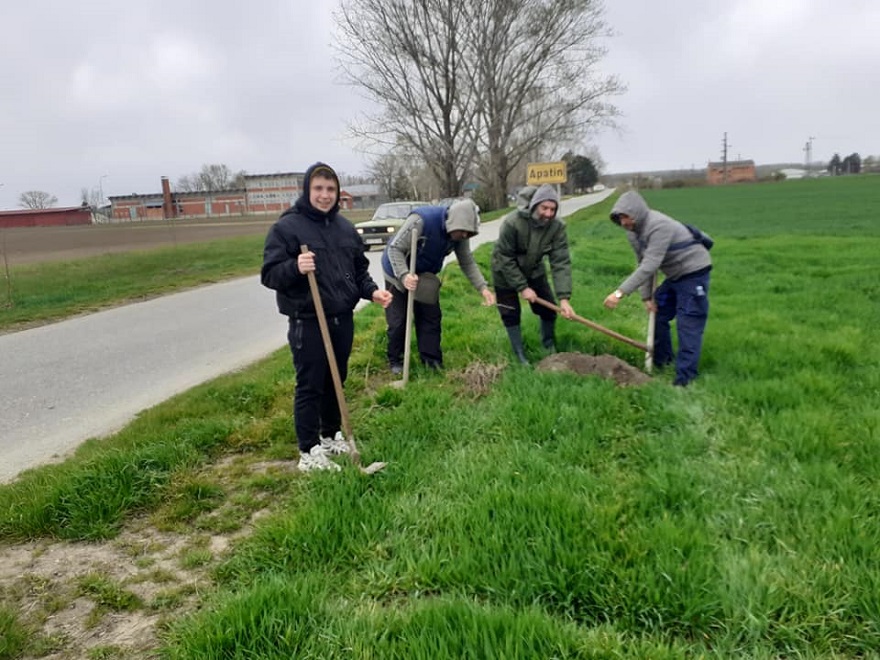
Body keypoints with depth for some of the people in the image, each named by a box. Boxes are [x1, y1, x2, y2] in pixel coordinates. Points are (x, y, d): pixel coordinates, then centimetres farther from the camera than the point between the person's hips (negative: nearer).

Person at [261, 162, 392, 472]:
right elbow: (269, 274, -11)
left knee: (335, 382, 16)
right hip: (307, 323, -6)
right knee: (310, 387, 1)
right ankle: (309, 452, 12)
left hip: (343, 319, 6)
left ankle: (331, 436, 33)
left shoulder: (345, 227, 10)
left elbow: (359, 268, 18)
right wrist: (295, 267, -30)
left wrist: (372, 290, 0)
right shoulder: (286, 227, -9)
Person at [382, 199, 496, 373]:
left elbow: (467, 262, -10)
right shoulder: (421, 220, -36)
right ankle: (395, 360, 20)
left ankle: (431, 358, 16)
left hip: (425, 275, 5)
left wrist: (483, 287, -24)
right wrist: (404, 275, -47)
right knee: (398, 320, 1)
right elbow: (395, 248, -33)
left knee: (431, 317, 5)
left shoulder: (459, 234, -17)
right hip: (399, 273, -5)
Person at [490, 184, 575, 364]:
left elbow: (561, 262, -27)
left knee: (549, 308, 4)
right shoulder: (512, 223, -35)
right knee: (511, 314, -1)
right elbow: (504, 259, -27)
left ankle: (550, 348, 28)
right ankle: (520, 355, 16)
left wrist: (564, 298, -35)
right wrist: (522, 287, -26)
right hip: (506, 271, -3)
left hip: (534, 270, 4)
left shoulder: (557, 226, -24)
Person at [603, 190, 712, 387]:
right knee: (657, 315, 15)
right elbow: (642, 264, 3)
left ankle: (685, 378, -6)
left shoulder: (659, 226, -30)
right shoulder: (633, 232, -2)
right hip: (675, 275, 10)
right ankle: (662, 361, 32)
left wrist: (620, 292, -42)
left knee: (688, 326, -10)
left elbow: (650, 266, -37)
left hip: (694, 273, -9)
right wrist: (647, 296, -2)